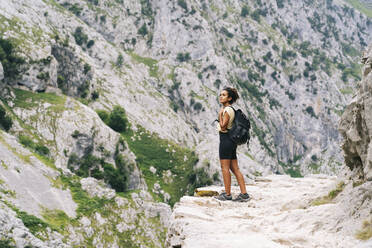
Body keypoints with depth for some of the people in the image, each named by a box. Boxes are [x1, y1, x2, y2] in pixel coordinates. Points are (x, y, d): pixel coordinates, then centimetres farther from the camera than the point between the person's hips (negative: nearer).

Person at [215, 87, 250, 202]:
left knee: (224, 167, -3)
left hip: (226, 139, -10)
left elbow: (223, 127, -16)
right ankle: (244, 194, 7)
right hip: (231, 140, 10)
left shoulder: (227, 110, -13)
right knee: (235, 168, 8)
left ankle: (227, 194, 2)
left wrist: (220, 115, -12)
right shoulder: (230, 109, 16)